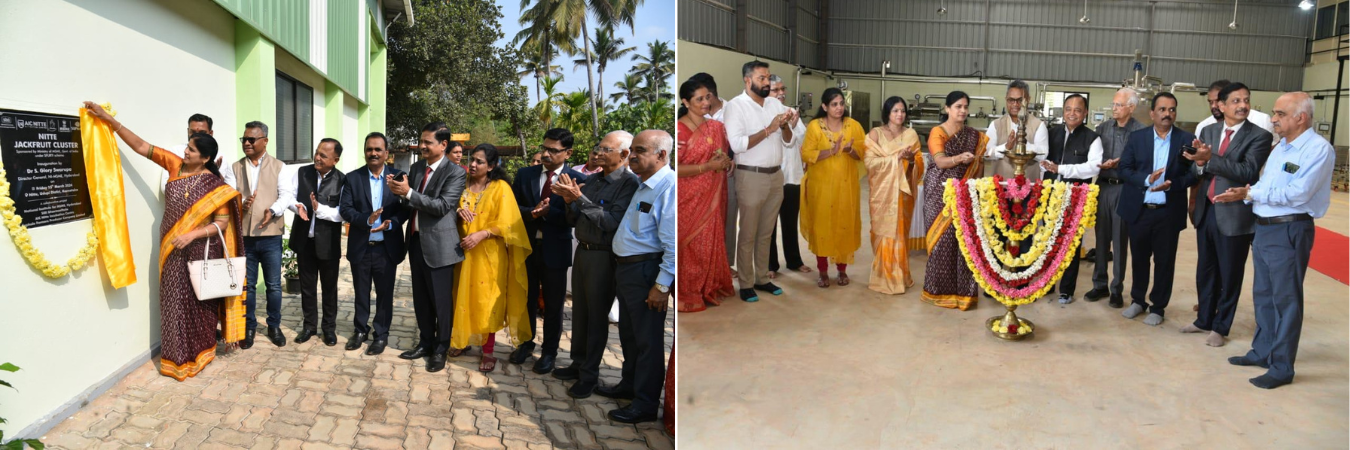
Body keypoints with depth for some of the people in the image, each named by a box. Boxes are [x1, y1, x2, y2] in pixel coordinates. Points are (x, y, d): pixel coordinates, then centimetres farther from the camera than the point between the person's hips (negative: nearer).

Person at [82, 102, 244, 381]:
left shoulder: (214, 185, -11)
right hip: (173, 250, 4)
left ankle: (201, 352, 21)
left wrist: (192, 235, -25)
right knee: (174, 302, 8)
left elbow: (222, 223, -13)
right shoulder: (176, 165, 1)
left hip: (200, 251, -4)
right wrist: (108, 119, -4)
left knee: (199, 302, 6)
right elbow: (140, 146, 1)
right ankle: (178, 357, 18)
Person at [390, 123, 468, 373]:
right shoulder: (416, 167, 9)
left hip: (437, 243, -6)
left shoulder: (455, 172, -11)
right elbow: (409, 203, 11)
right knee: (421, 298, 16)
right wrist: (398, 190, -10)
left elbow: (442, 206, -21)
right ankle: (425, 343, 30)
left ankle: (441, 349, 17)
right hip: (416, 240, 7)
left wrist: (408, 193, -23)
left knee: (441, 300, 3)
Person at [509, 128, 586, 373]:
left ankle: (549, 351, 26)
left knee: (553, 305, 10)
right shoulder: (525, 174, 2)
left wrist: (548, 211, -26)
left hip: (555, 250, -3)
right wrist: (532, 212, -18)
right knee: (526, 299, 17)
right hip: (526, 247, 3)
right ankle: (526, 343, 37)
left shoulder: (578, 180, -9)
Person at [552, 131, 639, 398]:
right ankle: (579, 364, 29)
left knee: (597, 316, 2)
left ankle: (590, 375, 13)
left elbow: (610, 222, -22)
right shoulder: (592, 180, 8)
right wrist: (569, 201, -8)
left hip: (603, 257, -7)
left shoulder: (629, 183, -14)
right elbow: (574, 221, 11)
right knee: (579, 312, 15)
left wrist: (579, 198, -23)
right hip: (582, 251, 7)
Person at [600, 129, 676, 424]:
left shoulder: (669, 187, -19)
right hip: (625, 267, 10)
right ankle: (629, 385, 40)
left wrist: (662, 285, -22)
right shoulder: (642, 185, 13)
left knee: (647, 339, 2)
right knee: (628, 333, 22)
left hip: (645, 271, -10)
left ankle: (646, 404, 14)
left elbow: (674, 244, -23)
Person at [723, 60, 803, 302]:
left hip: (776, 175, 6)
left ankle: (762, 278, 23)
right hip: (751, 176, -6)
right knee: (748, 234, 2)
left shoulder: (775, 103, 9)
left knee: (766, 232, 13)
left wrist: (785, 126, -11)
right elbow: (737, 144, -20)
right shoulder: (736, 105, -9)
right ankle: (746, 284, 11)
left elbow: (789, 141, 9)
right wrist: (769, 129, -20)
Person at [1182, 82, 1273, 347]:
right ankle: (1204, 319, 31)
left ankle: (1220, 327, 20)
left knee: (1229, 275, 7)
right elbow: (1197, 171, 2)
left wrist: (1210, 159, -27)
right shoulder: (1207, 132, 7)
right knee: (1205, 271, 16)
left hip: (1235, 214, -5)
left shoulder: (1259, 136, -8)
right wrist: (1200, 163, -20)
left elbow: (1248, 171, -22)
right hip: (1206, 211, 5)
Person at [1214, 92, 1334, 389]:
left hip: (1289, 231, -8)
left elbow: (1298, 194, -24)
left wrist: (1251, 193, -16)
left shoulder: (1318, 149, -15)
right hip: (1264, 228, 8)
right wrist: (1244, 194, -8)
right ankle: (1263, 352, 30)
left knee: (1285, 299, 1)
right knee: (1262, 295, 17)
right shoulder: (1281, 147, 13)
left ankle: (1282, 367, 10)